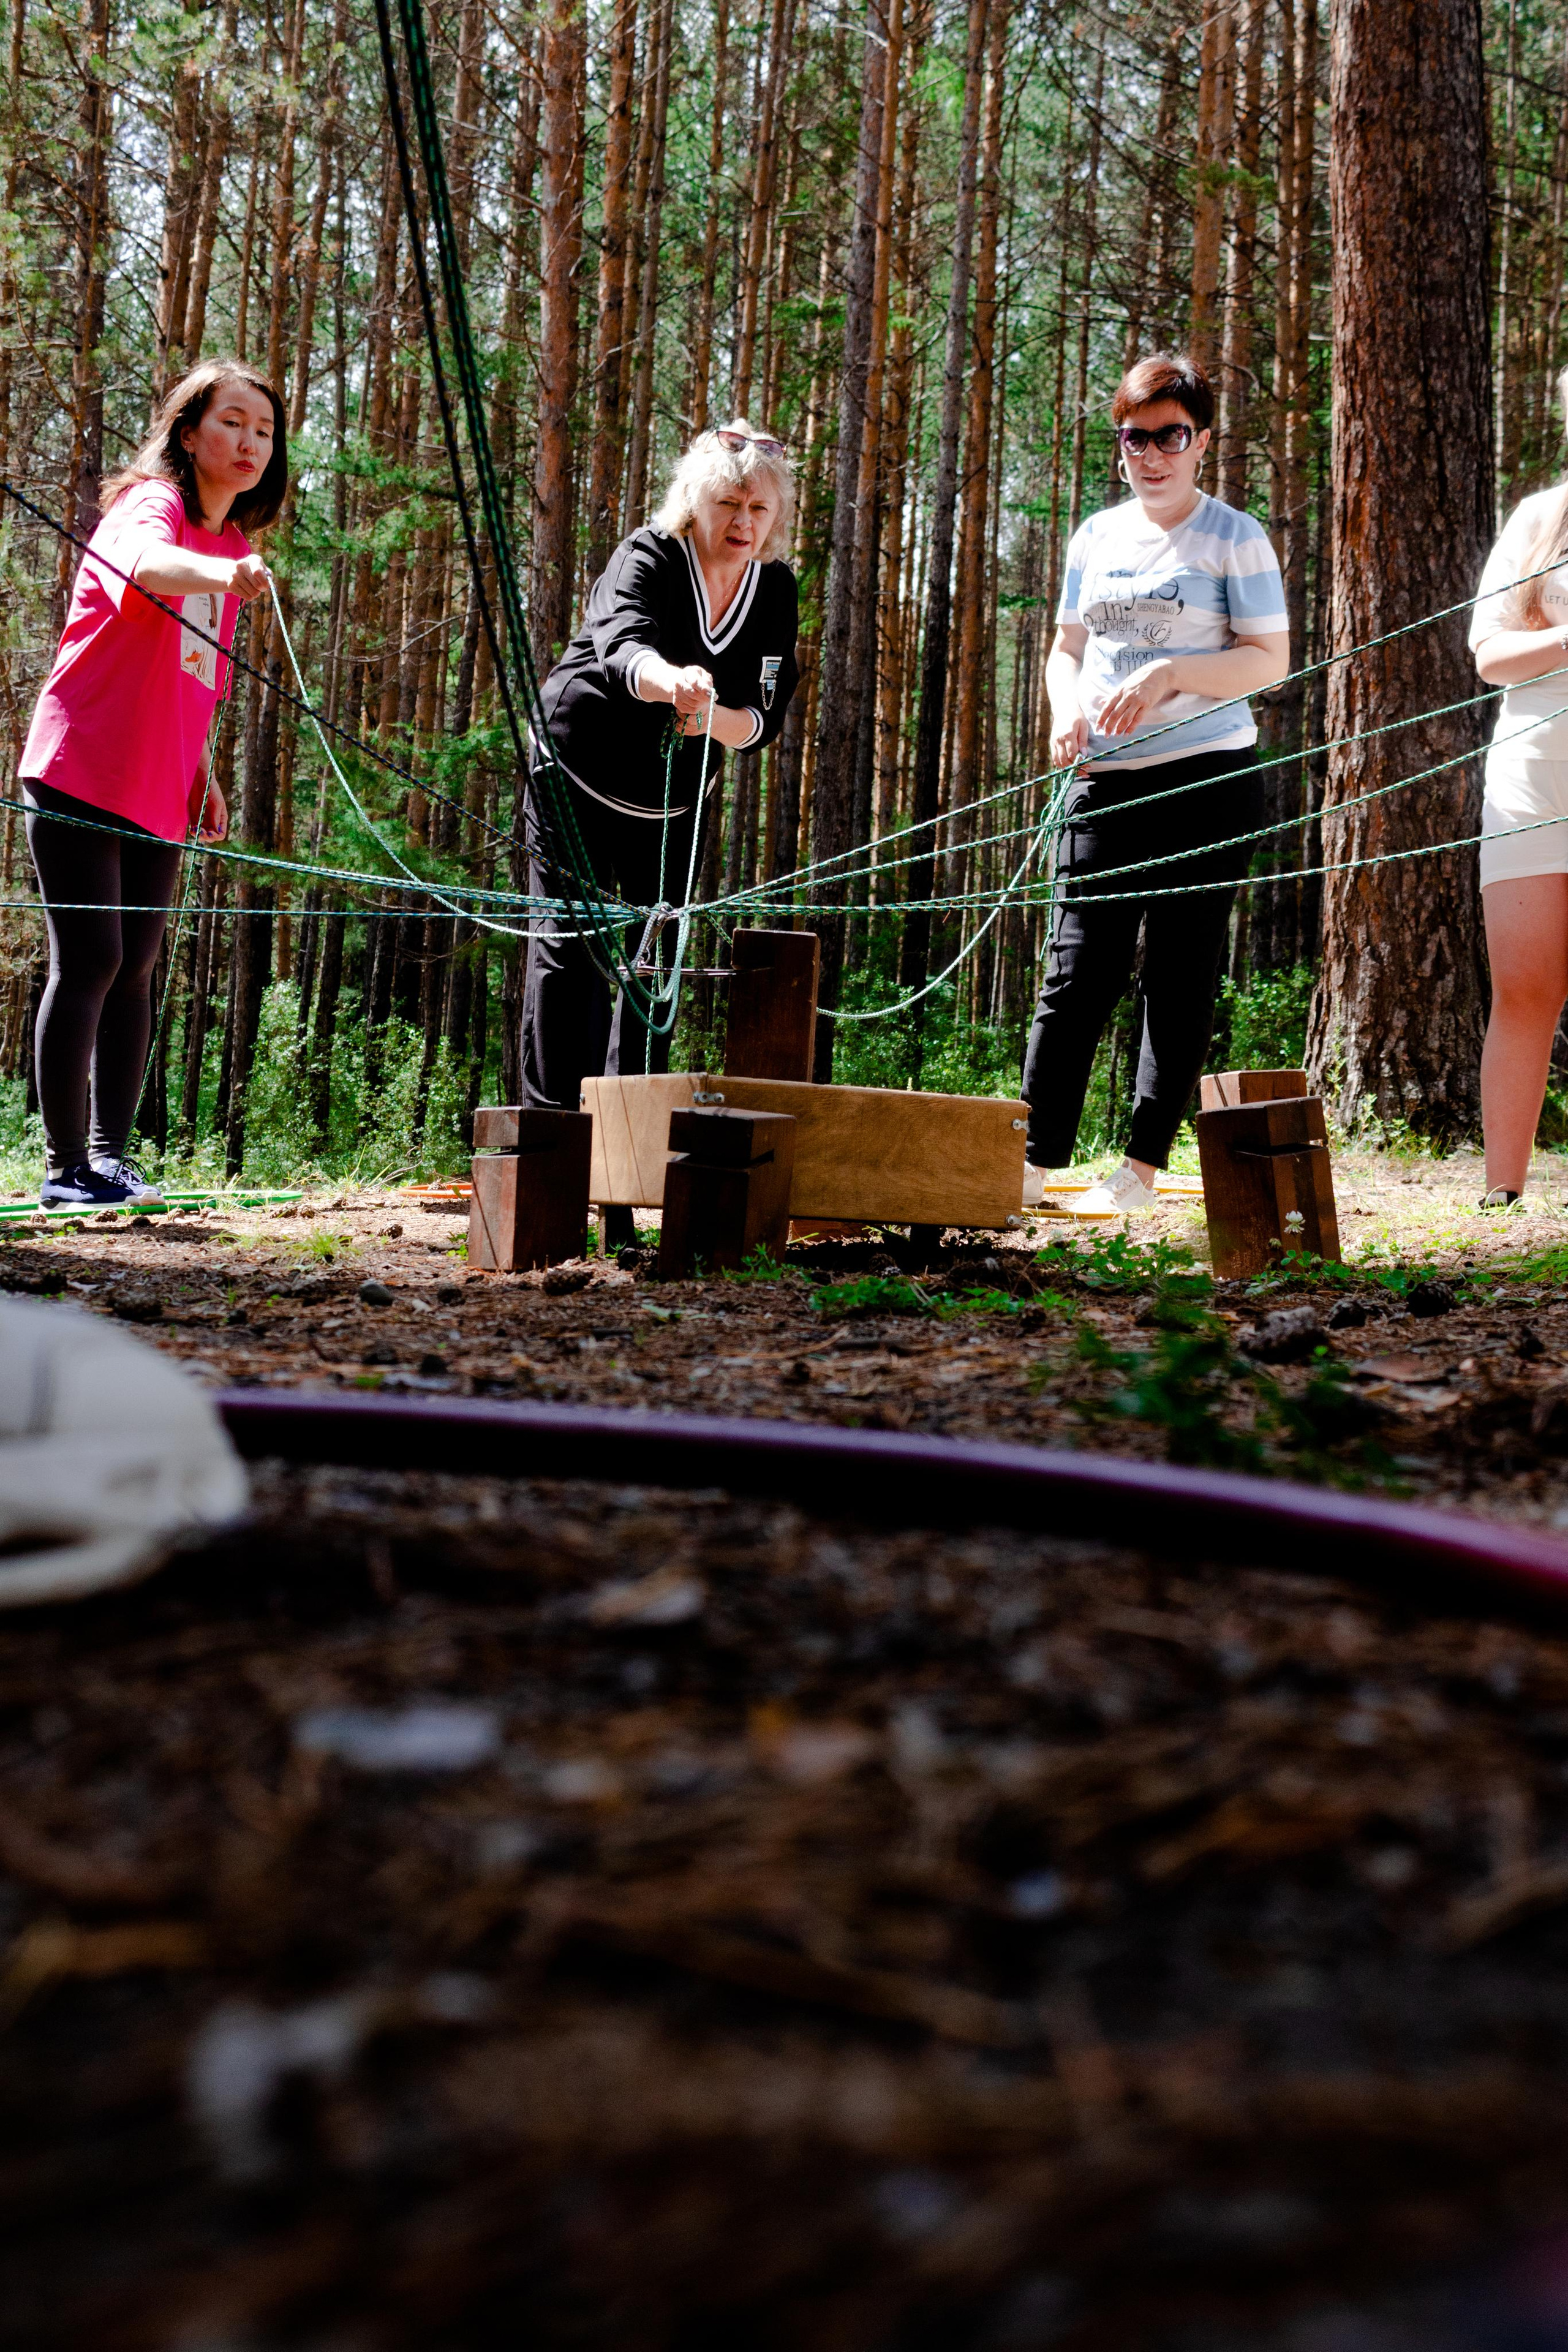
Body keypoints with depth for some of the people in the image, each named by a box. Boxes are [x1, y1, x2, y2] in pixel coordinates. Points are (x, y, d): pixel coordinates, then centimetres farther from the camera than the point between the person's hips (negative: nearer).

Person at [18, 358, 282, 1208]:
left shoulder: (232, 547, 16)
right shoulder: (151, 503, -8)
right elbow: (144, 560, -35)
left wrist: (203, 776, 15)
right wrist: (220, 573, -55)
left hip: (160, 792, 7)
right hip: (79, 775, -7)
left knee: (136, 967, 6)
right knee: (90, 959, -10)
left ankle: (110, 1155, 12)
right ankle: (65, 1167, -4)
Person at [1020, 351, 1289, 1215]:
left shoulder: (1233, 536, 1)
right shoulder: (1096, 536, 14)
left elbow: (1271, 658, -4)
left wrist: (1171, 674, -17)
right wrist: (1067, 707, -2)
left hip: (1207, 779, -4)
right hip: (1104, 783, 4)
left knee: (1178, 981, 0)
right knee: (1075, 974, -2)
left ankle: (1141, 1168, 6)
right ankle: (1034, 1165, 0)